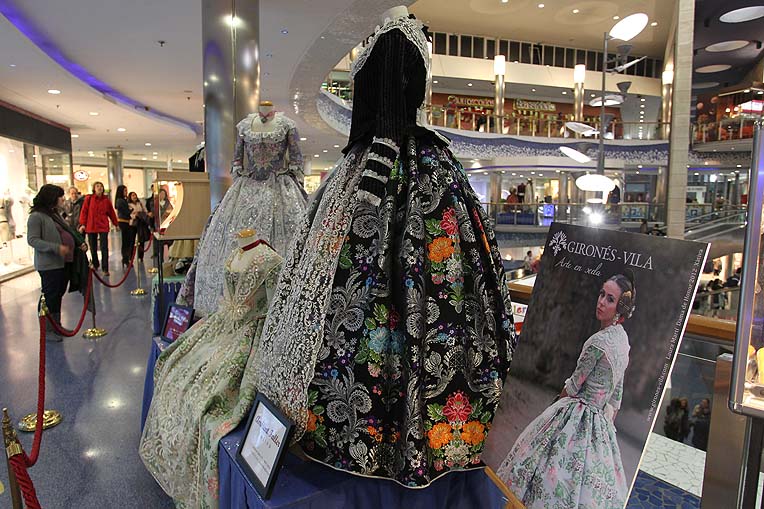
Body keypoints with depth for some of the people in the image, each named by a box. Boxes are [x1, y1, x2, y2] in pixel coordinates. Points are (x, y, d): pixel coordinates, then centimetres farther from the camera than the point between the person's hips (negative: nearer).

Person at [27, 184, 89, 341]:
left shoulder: (56, 214, 15)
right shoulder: (36, 216, -12)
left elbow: (67, 232, 23)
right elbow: (32, 240, -18)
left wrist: (79, 243, 6)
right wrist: (57, 248, -27)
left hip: (64, 262, 9)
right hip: (49, 265, -9)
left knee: (58, 295, 17)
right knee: (50, 297, 0)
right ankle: (47, 330, 13)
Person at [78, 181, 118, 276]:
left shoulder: (106, 200, 4)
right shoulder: (89, 199, 0)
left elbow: (111, 212, 8)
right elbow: (84, 212, -1)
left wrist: (116, 224, 10)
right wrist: (83, 224, -7)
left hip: (103, 227, 0)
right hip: (91, 227, 1)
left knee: (104, 248, -5)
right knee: (93, 248, 12)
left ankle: (105, 269, -3)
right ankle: (95, 265, 30)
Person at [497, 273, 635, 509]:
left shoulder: (598, 342, -24)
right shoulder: (623, 339, 4)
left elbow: (573, 386, -13)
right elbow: (617, 393, 13)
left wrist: (558, 402, 6)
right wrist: (608, 422, 22)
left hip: (576, 417, -8)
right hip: (601, 424, 9)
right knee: (588, 482, 18)